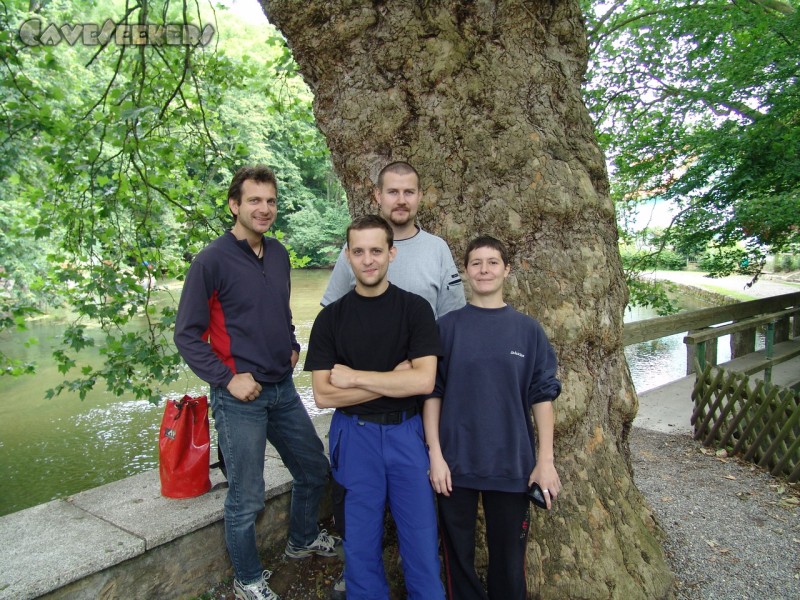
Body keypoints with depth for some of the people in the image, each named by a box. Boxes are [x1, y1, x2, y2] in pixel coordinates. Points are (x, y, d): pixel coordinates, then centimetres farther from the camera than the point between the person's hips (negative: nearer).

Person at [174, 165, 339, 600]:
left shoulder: (278, 254, 5)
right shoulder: (212, 261, -13)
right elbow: (187, 335, -11)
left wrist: (291, 345, 7)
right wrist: (227, 379, -17)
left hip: (283, 389, 7)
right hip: (240, 397, -6)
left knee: (314, 470, 19)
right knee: (246, 498, 7)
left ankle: (303, 540, 46)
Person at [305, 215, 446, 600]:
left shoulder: (415, 308, -5)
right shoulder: (331, 317, -2)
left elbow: (424, 381, -15)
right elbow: (323, 395, -9)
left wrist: (353, 376, -15)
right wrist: (393, 379, -15)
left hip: (406, 433, 0)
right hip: (355, 435, 1)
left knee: (421, 536, 9)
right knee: (361, 540, 13)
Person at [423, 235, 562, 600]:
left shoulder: (528, 330, 1)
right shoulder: (447, 327, -2)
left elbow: (542, 396, 1)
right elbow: (432, 393, -1)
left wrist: (545, 460, -3)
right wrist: (435, 454, -7)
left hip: (512, 465, 1)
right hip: (456, 463, 0)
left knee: (509, 557, 14)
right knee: (458, 554, 14)